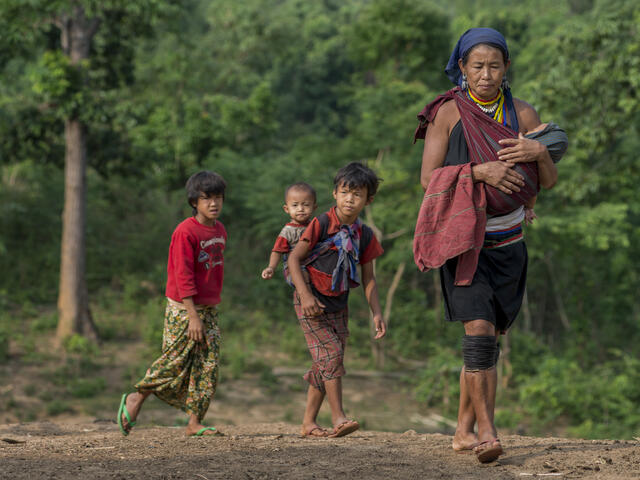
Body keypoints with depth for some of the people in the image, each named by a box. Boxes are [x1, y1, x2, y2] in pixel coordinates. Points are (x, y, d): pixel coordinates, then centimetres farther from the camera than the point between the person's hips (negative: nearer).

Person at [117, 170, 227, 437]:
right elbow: (183, 276, -18)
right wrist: (193, 315, -21)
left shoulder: (220, 231, 9)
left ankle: (194, 423, 5)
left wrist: (209, 311, 15)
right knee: (174, 363, -3)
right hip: (183, 309, -7)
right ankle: (135, 400, 16)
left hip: (209, 309, 7)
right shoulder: (186, 232, -15)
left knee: (208, 367, 1)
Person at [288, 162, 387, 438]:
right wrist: (305, 294, -21)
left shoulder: (365, 235, 2)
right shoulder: (321, 225, -13)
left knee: (324, 366, 7)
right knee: (330, 353, -17)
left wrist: (376, 313, -3)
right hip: (312, 304, -5)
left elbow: (368, 278, 7)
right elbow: (294, 259, -11)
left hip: (338, 306, 5)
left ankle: (308, 422, 16)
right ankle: (338, 418, -17)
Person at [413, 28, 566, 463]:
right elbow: (429, 178, -9)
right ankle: (486, 430, -18)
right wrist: (479, 171, -21)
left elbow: (550, 182, 5)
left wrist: (540, 152, -16)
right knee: (479, 333, -18)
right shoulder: (448, 113, -4)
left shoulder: (522, 114, 5)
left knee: (487, 340, 7)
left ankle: (464, 431, 18)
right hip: (463, 239, -4)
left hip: (507, 243, 4)